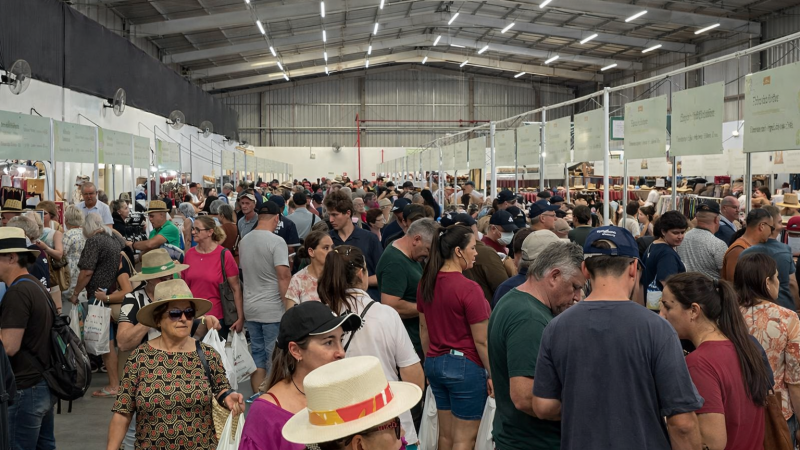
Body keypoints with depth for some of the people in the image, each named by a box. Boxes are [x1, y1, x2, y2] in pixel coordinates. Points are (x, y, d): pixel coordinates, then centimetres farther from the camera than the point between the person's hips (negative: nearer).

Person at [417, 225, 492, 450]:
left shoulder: (426, 283, 2)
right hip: (466, 365, -7)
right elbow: (481, 341, -15)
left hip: (435, 362, 7)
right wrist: (492, 374, -6)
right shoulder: (468, 288, -20)